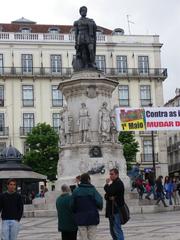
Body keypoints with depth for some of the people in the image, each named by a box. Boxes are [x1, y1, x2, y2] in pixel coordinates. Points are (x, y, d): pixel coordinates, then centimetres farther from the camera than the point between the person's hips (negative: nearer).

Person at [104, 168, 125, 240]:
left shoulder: (118, 183, -11)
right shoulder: (113, 183, 19)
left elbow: (109, 192, -21)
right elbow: (107, 194, 15)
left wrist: (107, 184, -4)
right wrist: (108, 197, -7)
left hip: (116, 210, -10)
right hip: (111, 210, 10)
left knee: (117, 230, -11)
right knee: (112, 230, 14)